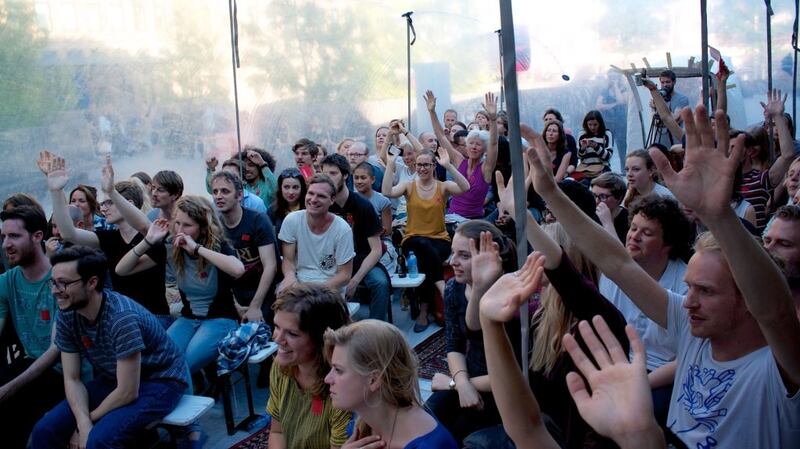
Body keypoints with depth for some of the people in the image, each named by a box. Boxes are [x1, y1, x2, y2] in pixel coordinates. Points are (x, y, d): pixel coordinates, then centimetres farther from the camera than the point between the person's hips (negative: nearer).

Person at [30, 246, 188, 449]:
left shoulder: (122, 318, -30)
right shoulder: (66, 315, -9)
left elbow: (127, 392, -26)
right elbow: (72, 379, -5)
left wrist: (89, 420, -12)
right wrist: (83, 423, -20)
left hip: (160, 381, -7)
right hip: (113, 379, 7)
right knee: (45, 431, -7)